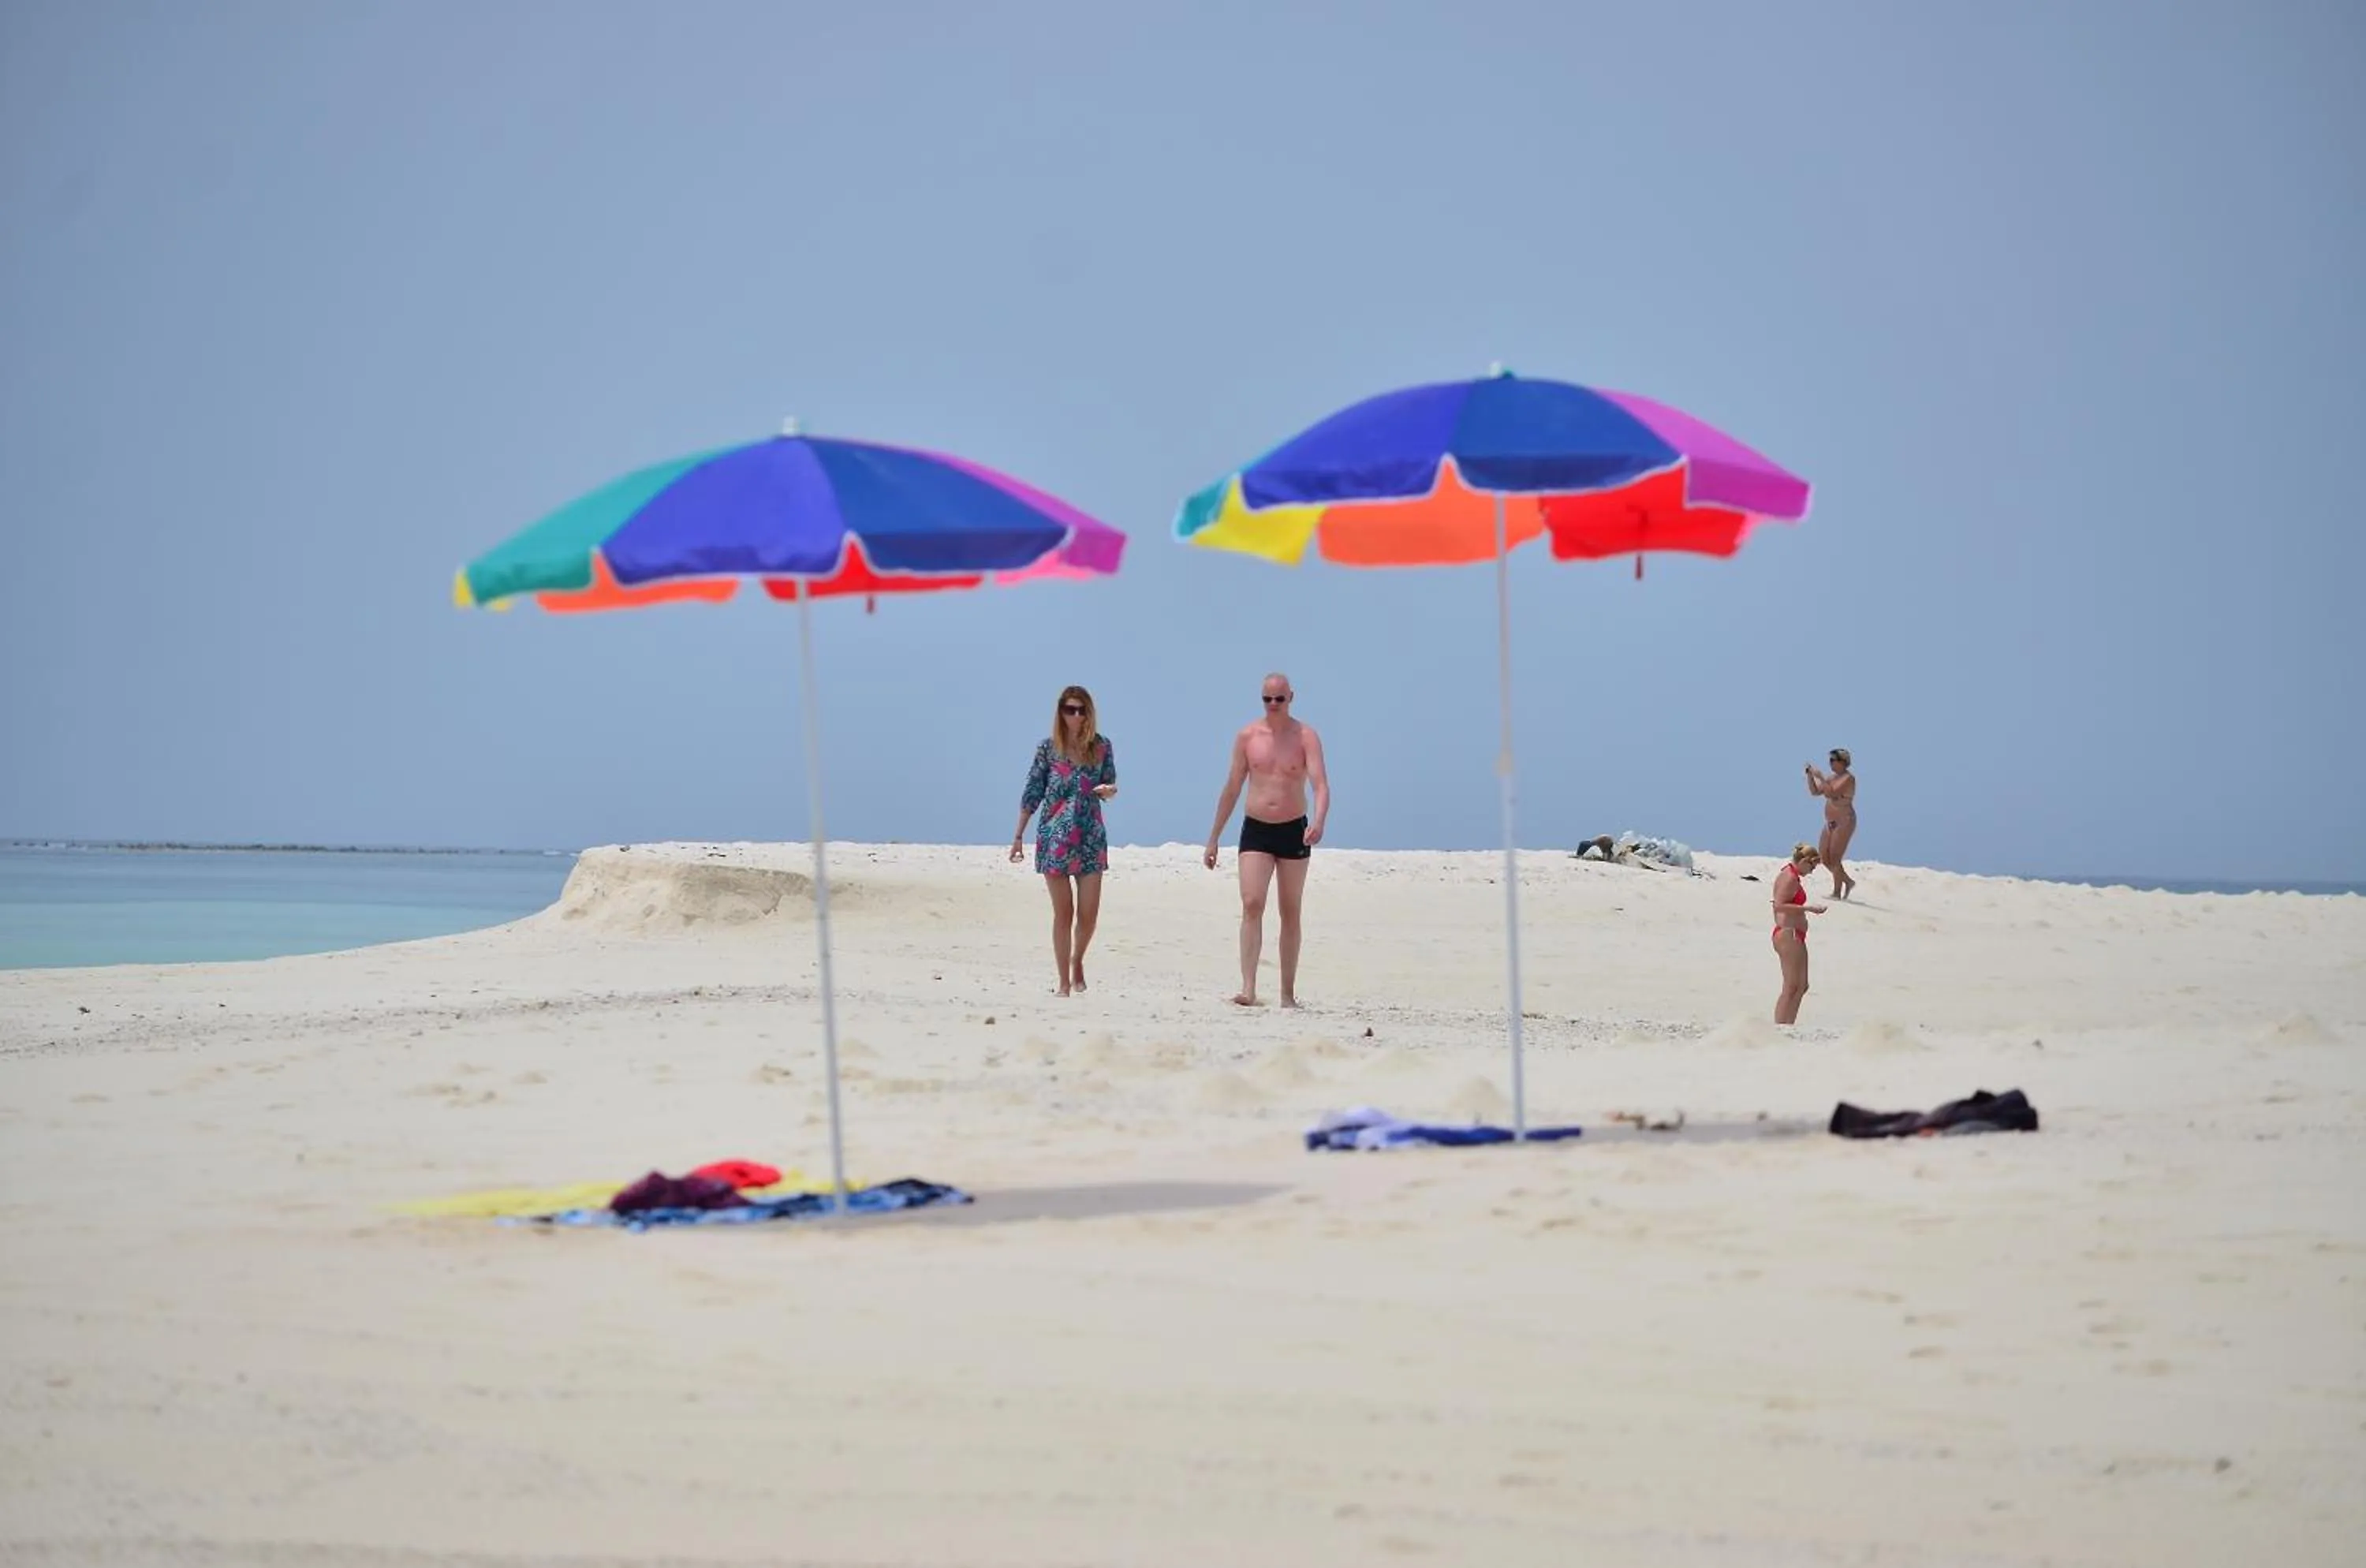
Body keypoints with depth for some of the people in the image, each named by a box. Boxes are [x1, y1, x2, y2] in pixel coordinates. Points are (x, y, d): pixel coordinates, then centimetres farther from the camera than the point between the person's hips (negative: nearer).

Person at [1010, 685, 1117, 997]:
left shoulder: (1101, 747, 4)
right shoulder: (1048, 749, 0)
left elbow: (1109, 787, 12)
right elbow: (1032, 795, 4)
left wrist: (1109, 791, -13)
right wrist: (1018, 836, 3)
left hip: (1091, 837, 1)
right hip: (1054, 838, -1)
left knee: (1089, 915, -1)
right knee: (1063, 913, 0)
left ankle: (1077, 962, 27)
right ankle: (1064, 982, 8)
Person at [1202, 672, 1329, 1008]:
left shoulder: (1306, 737, -4)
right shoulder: (1247, 736, 3)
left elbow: (1320, 784, -16)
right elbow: (1232, 790, 9)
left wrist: (1319, 821, -36)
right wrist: (1213, 839, 10)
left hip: (1293, 830, -1)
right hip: (1255, 829, 1)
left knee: (1291, 914, 7)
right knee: (1251, 905, -15)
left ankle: (1288, 993, 13)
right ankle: (1248, 988, -23)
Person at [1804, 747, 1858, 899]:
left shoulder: (1848, 779, -13)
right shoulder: (1831, 777, 13)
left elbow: (1831, 793, -26)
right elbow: (1815, 791, 16)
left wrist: (1820, 777, -21)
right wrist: (1810, 776, 3)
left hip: (1844, 822, -9)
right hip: (1831, 823, 9)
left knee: (1834, 858, -10)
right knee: (1823, 857, 8)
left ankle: (1837, 893, -4)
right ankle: (1848, 881, 22)